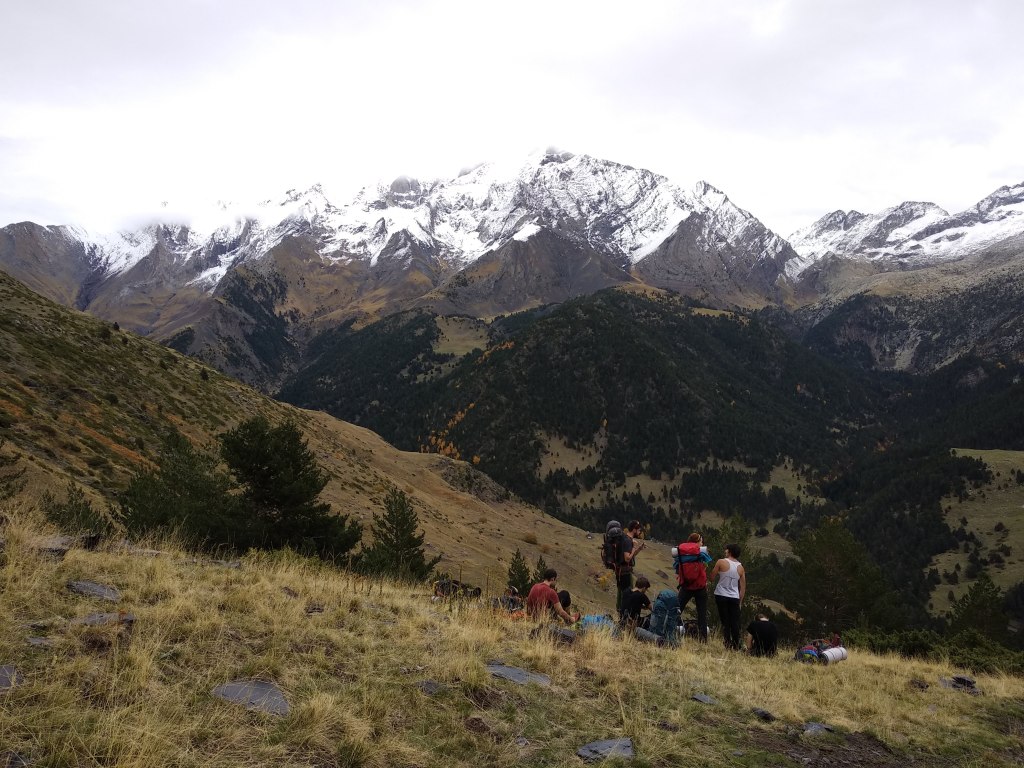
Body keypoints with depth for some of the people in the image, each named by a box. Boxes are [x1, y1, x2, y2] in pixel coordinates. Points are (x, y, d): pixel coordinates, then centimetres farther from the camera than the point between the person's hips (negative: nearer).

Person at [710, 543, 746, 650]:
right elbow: (743, 587, 10)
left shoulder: (721, 562, -5)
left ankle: (728, 644, -6)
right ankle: (736, 645, 8)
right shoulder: (740, 567, 7)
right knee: (735, 623, 7)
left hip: (721, 595, -3)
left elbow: (712, 576, 0)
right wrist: (740, 601, 17)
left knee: (725, 621, 2)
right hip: (734, 597, 3)